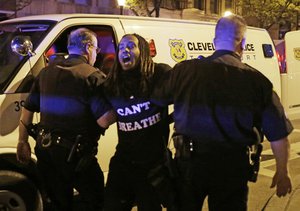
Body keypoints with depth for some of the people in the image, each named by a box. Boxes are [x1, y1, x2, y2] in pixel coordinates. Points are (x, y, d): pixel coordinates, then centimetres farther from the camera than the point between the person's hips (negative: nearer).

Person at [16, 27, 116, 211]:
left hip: (45, 149, 7)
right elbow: (104, 121, -20)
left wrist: (23, 141, 20)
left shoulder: (46, 72, 8)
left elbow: (28, 109, 11)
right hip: (75, 154, -6)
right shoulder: (92, 76, -12)